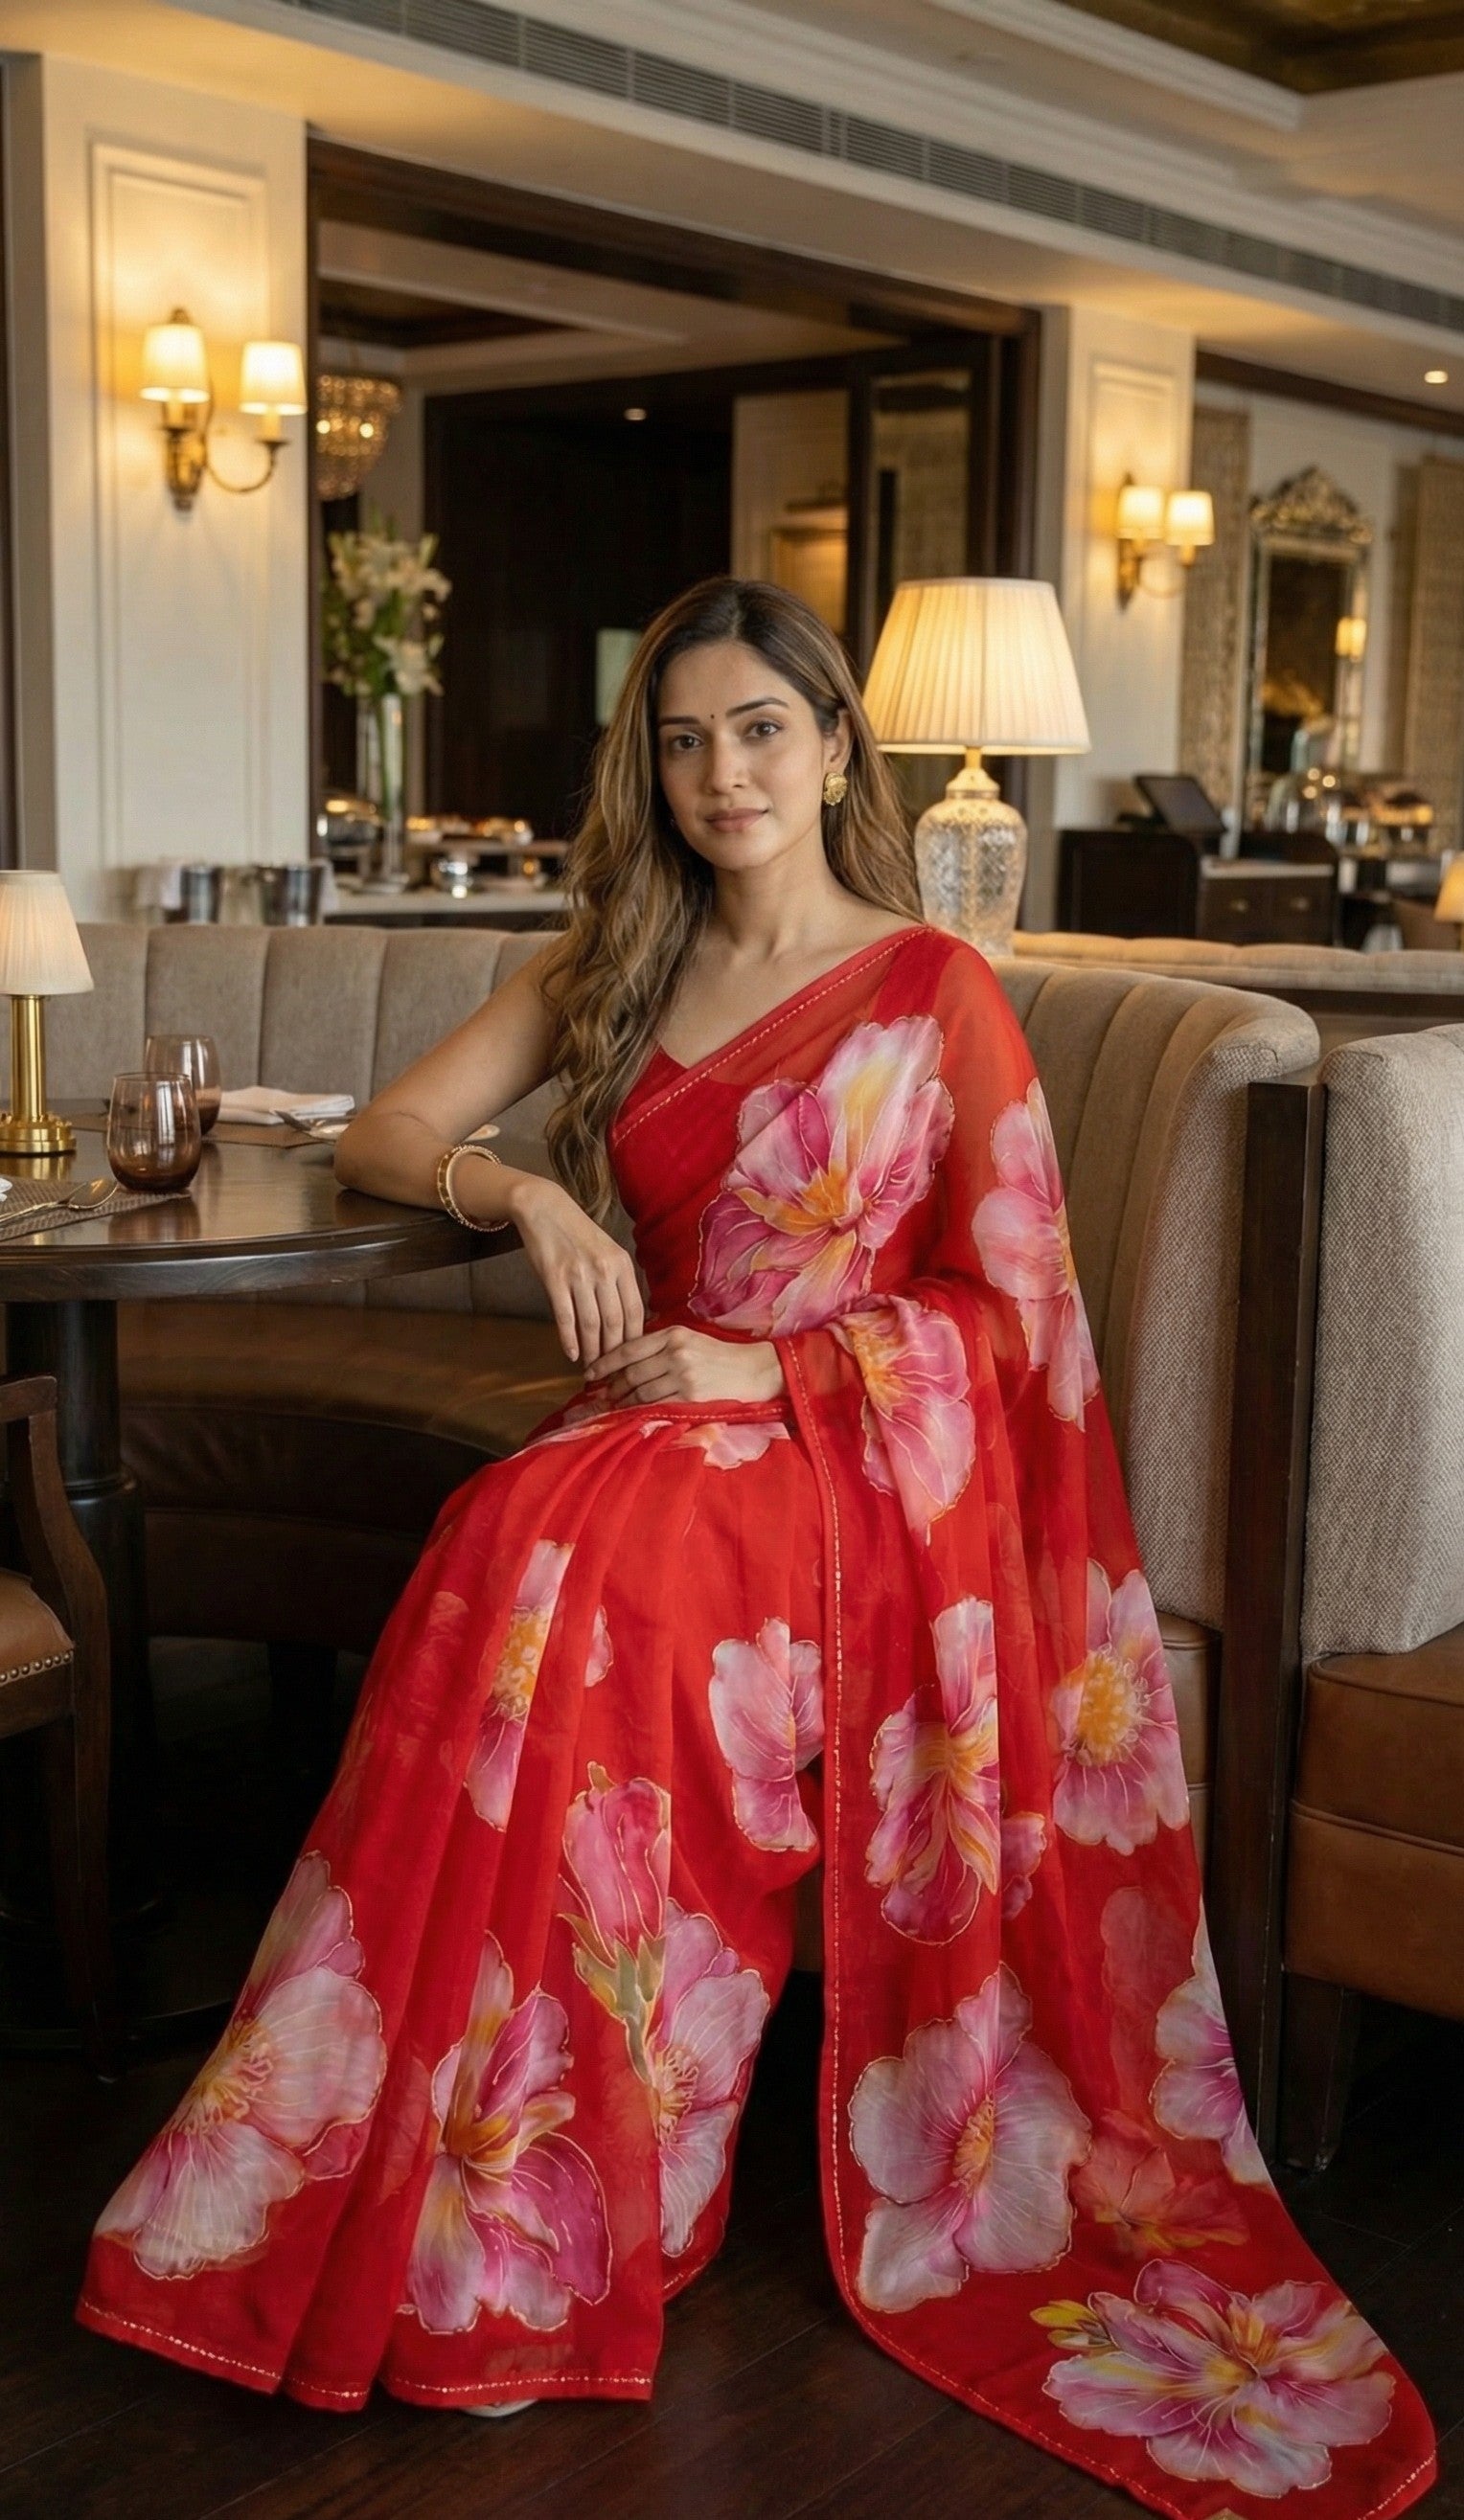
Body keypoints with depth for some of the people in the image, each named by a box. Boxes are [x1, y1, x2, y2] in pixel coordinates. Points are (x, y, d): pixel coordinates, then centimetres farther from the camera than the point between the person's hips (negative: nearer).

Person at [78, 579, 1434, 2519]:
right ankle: (491, 2203, -22)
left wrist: (766, 1365, -13)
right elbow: (381, 1133, 13)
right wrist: (529, 1193, -8)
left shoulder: (933, 988, 0)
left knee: (557, 1553, -34)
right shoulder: (612, 968, 14)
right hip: (665, 1423, 4)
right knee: (529, 1548, -32)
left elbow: (1013, 1306, -2)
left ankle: (527, 2224, -24)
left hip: (858, 1461, -4)